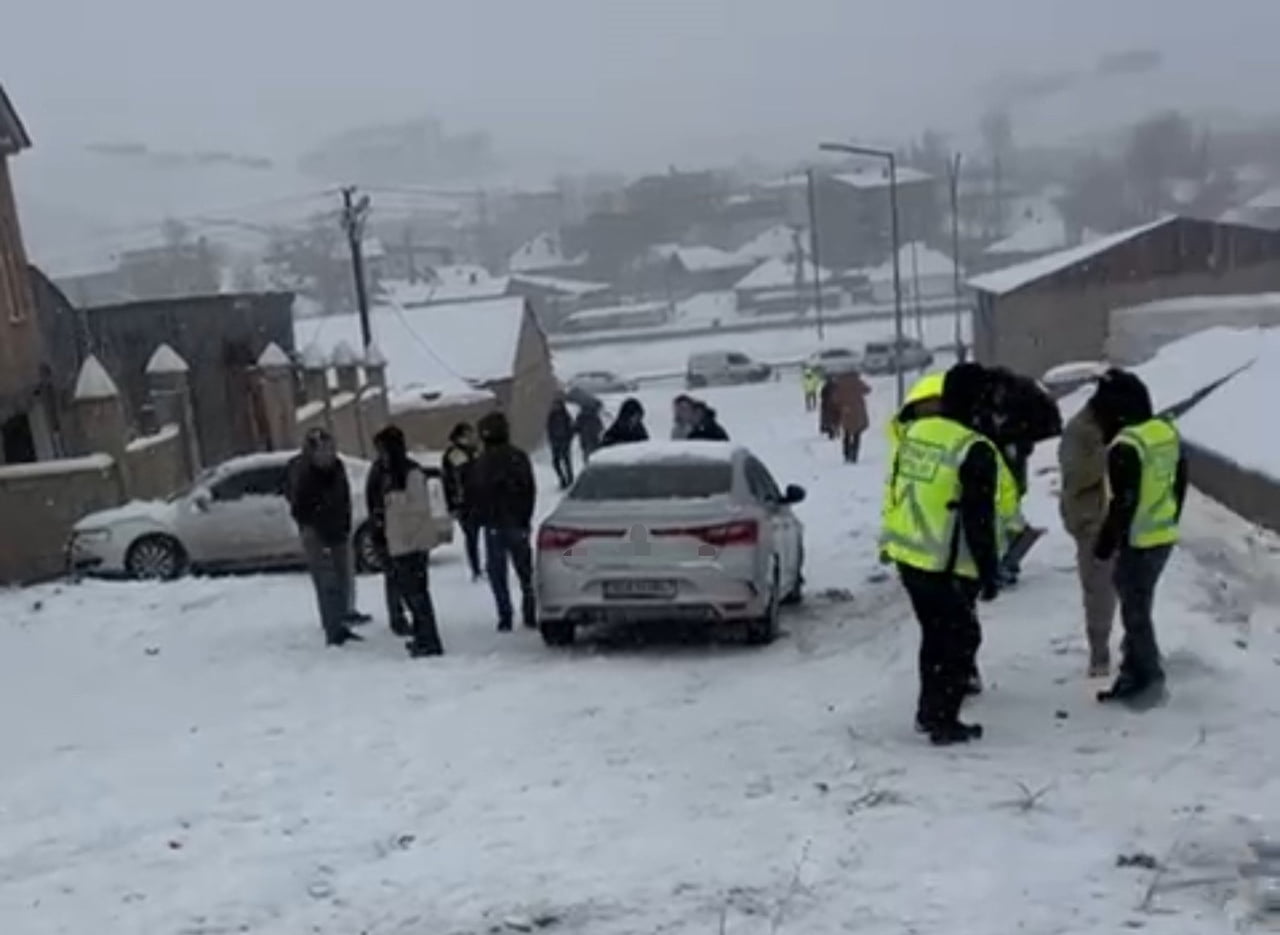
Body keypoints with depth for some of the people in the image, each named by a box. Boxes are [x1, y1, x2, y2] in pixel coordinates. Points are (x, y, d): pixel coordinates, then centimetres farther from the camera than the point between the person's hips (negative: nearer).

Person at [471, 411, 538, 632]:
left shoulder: (482, 462, -11)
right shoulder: (520, 458, 0)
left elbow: (476, 495, -7)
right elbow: (531, 491, 5)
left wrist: (484, 518, 9)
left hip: (494, 525, -3)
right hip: (518, 523, 3)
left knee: (497, 572, 4)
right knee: (524, 569, 13)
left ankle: (505, 617, 0)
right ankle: (530, 615, 15)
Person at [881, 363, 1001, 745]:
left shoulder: (914, 432, 5)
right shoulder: (974, 450, -19)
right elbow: (979, 520, -17)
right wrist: (990, 571, -9)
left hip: (907, 556, 8)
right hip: (946, 565, -7)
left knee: (935, 634, 21)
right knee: (960, 639, 8)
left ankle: (929, 710, 30)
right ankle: (943, 721, 10)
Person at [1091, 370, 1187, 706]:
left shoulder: (1126, 445, -22)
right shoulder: (1168, 432, 6)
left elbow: (1123, 503, -22)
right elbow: (1180, 484, 15)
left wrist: (1106, 543, -11)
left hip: (1138, 543, -9)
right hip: (1164, 538, 9)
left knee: (1135, 612, 4)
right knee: (1137, 606, 18)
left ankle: (1148, 681, 11)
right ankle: (1134, 675, 26)